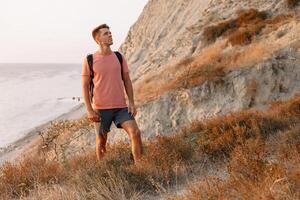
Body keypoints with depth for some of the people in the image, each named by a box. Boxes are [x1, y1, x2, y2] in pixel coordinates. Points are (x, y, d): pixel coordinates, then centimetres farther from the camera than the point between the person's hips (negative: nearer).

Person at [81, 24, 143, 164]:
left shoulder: (119, 57, 5)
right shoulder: (89, 60, -4)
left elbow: (127, 80, 10)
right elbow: (85, 86, -3)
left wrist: (131, 102, 0)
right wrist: (89, 110, -10)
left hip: (121, 107, 2)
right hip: (101, 109, -2)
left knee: (135, 132, -13)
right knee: (101, 142, 8)